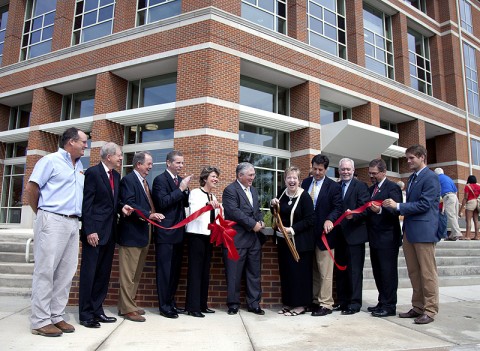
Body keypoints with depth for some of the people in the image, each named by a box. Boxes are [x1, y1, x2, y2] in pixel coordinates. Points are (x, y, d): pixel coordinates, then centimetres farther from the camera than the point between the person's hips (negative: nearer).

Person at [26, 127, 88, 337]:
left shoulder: (79, 166, 17)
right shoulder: (51, 160, -3)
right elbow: (31, 188, -4)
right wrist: (42, 213, 4)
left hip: (73, 224, 7)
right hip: (52, 221, -7)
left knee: (66, 272, 7)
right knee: (45, 271, -3)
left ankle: (56, 316, 15)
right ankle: (40, 321, 4)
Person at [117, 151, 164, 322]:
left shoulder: (144, 181, 17)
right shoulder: (128, 180, -10)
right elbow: (129, 204, -21)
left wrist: (152, 215, 5)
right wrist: (149, 214, -28)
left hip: (144, 232, 9)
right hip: (132, 232, -9)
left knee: (137, 273, 15)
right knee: (128, 273, -1)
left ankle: (129, 304, 25)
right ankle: (127, 309, 7)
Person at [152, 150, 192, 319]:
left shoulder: (181, 180, 13)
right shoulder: (160, 180, -9)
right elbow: (162, 202, -19)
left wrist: (185, 190, -5)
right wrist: (180, 189, -19)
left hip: (178, 232, 7)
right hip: (165, 232, -7)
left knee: (175, 270, 13)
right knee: (164, 270, 0)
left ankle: (171, 303, 23)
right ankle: (164, 306, 10)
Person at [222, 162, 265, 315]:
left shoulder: (253, 190, 17)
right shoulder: (230, 190, -8)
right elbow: (234, 212, -19)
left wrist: (260, 222, 0)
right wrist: (253, 224, -18)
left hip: (254, 239, 7)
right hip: (237, 239, -7)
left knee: (254, 273, 11)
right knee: (234, 274, 3)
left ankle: (254, 304, 22)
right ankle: (233, 304, 17)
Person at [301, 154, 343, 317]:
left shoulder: (333, 186, -5)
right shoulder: (305, 183, 9)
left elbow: (337, 208, -8)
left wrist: (329, 220, -27)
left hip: (324, 233, -5)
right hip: (307, 232, 5)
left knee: (325, 272, 0)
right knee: (312, 270, 14)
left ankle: (325, 304, 9)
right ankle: (314, 300, 25)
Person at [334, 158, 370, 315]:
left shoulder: (360, 186, -3)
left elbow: (364, 208, -12)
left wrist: (353, 215, -28)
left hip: (354, 234, -5)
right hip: (339, 235, 6)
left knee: (355, 270, 0)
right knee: (340, 269, 12)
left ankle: (355, 303, 9)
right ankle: (342, 301, 23)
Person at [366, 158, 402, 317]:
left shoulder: (392, 187, -8)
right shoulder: (370, 189, 16)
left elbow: (396, 210, -18)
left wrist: (380, 210, -32)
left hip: (387, 239, -8)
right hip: (374, 238, 8)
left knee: (388, 272, -1)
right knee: (378, 273, 14)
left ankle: (389, 306, 9)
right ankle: (382, 303, 24)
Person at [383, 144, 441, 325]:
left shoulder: (430, 178, -10)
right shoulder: (412, 178, 17)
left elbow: (424, 204, -17)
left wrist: (398, 206, -17)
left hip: (424, 231, -9)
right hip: (410, 231, 9)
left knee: (427, 273, 1)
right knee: (414, 273, 13)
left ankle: (430, 310, 11)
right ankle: (418, 307, 23)